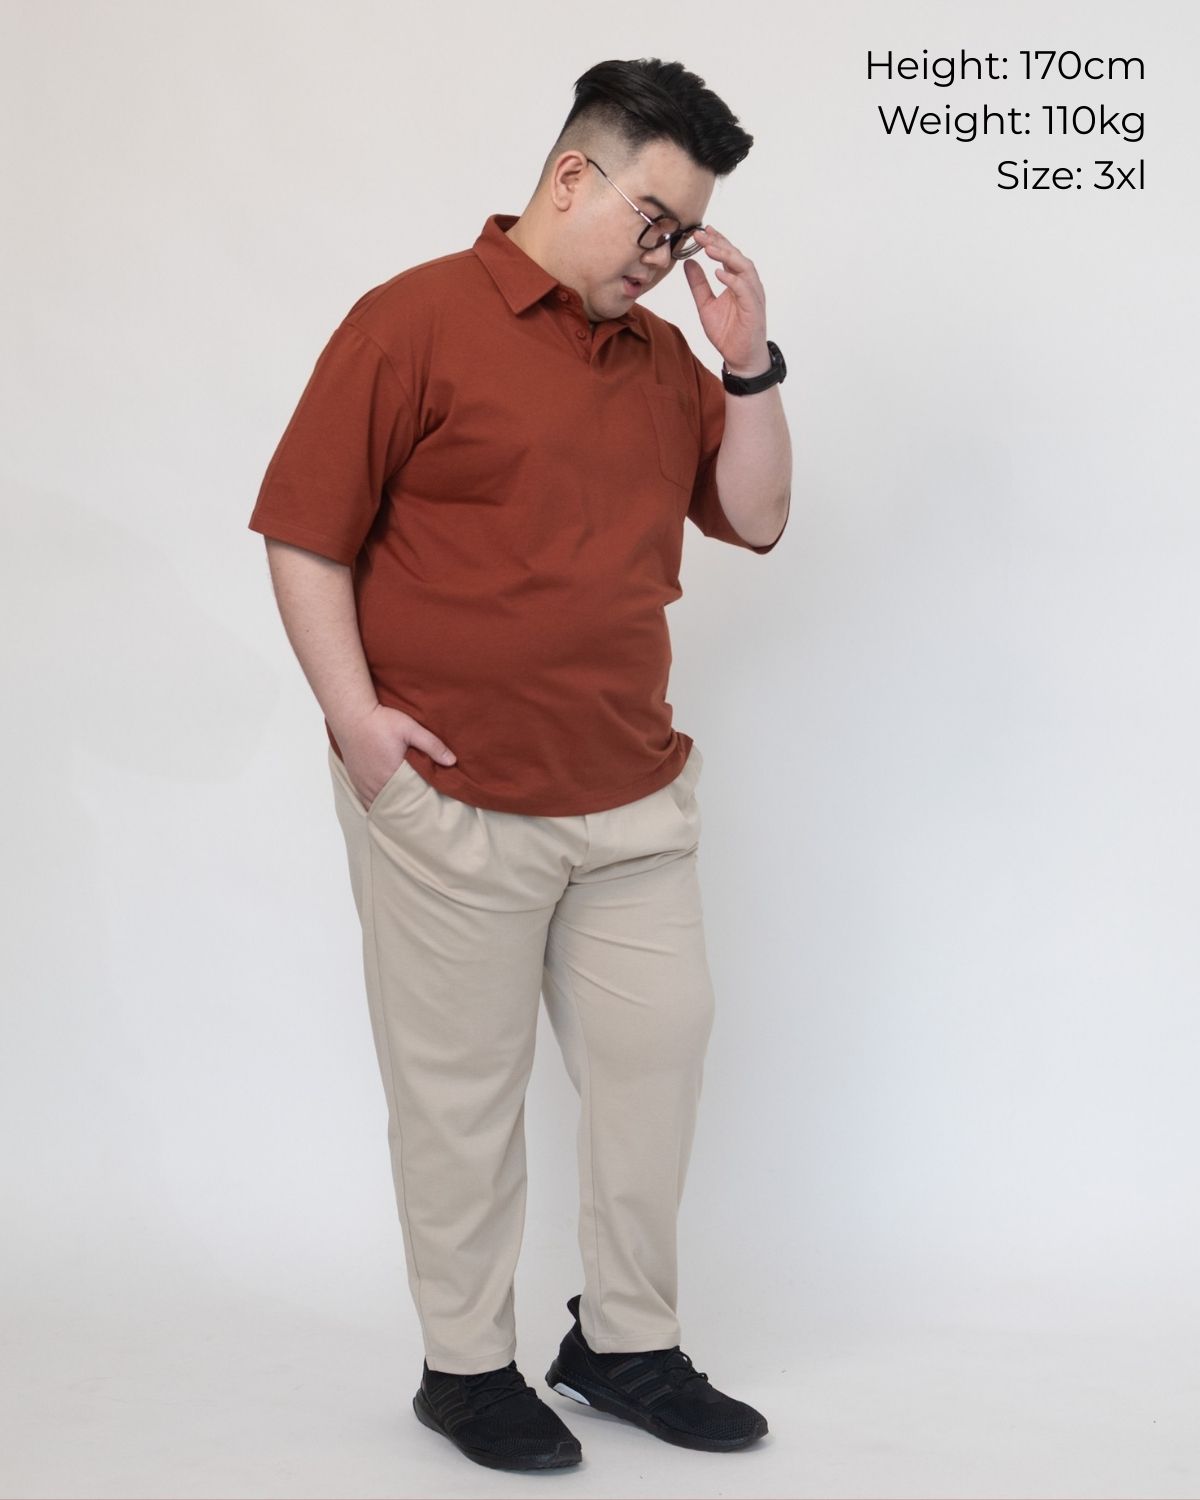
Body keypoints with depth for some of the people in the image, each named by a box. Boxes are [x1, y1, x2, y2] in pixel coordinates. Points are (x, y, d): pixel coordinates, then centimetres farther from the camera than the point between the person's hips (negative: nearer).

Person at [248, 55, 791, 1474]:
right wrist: (356, 713, -16)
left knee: (656, 1051, 11)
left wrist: (750, 358, 0)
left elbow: (754, 516, 12)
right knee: (463, 1087, 6)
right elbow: (304, 534, -8)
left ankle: (626, 1343, 27)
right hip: (453, 797, -6)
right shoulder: (417, 320, -7)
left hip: (633, 795, 6)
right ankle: (466, 1366, 22)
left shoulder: (662, 354, 12)